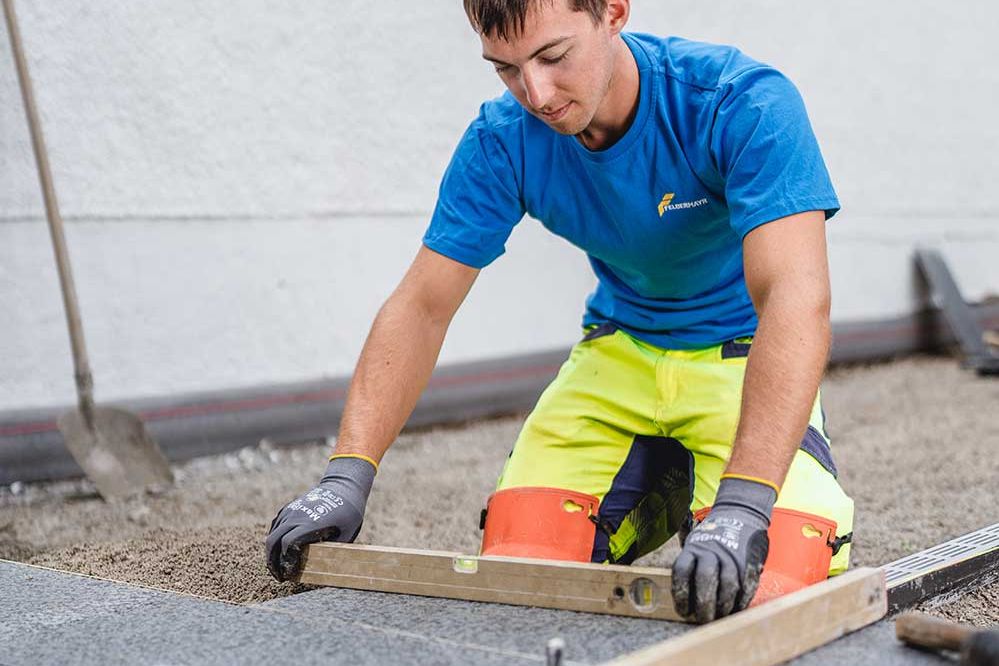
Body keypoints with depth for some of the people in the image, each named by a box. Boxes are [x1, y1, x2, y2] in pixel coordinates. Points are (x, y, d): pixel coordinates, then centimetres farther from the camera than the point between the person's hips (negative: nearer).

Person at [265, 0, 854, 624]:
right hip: (620, 350, 4)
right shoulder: (504, 140, -14)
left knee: (762, 585, -25)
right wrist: (347, 475, -24)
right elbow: (422, 308, -12)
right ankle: (659, 488, 17)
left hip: (747, 356, -3)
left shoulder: (744, 104, -27)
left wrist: (742, 503, -53)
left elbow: (796, 296, -39)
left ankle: (710, 497, 11)